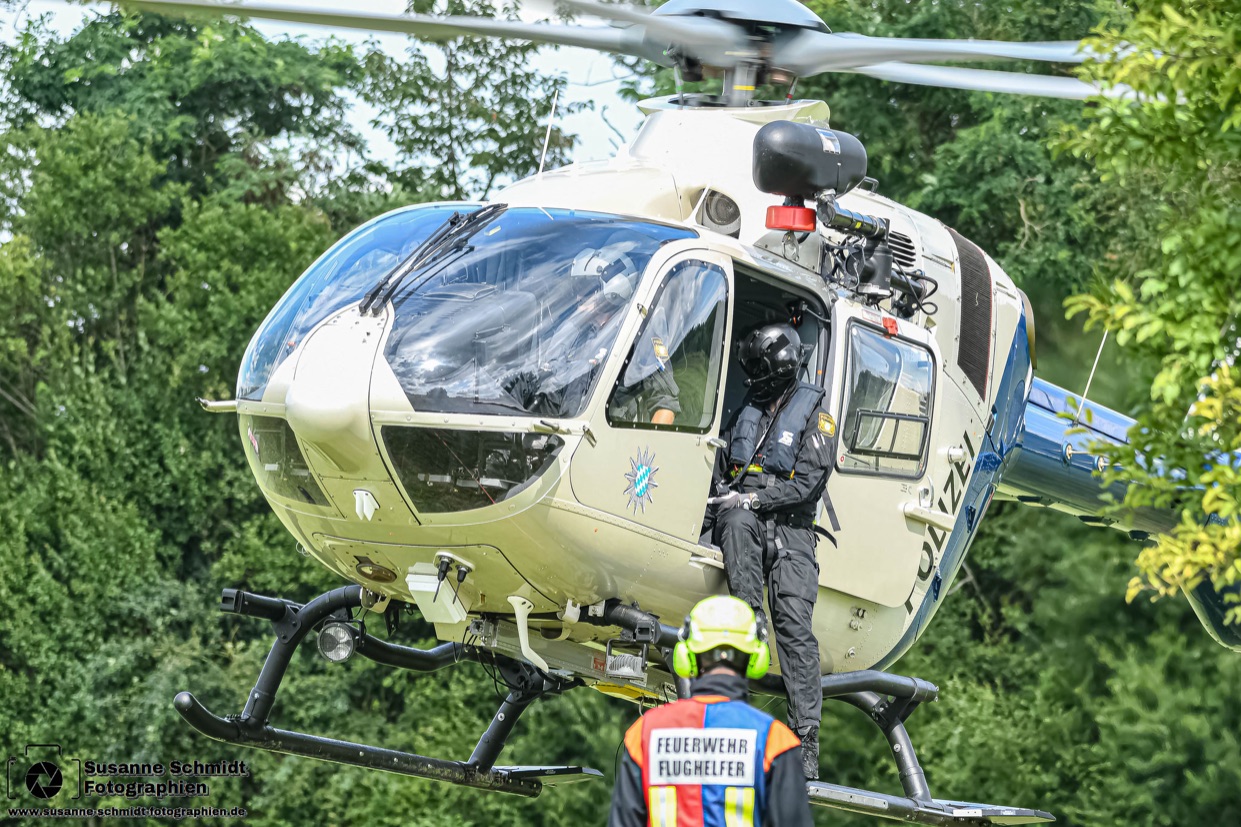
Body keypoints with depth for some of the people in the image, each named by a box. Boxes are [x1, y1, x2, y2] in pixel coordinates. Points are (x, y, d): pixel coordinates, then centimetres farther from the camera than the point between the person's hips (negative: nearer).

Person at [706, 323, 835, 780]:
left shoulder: (815, 415, 8)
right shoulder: (747, 413, 23)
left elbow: (810, 480, -4)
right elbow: (721, 469, 26)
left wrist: (755, 498, -13)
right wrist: (727, 497, 4)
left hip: (790, 527, -3)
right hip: (744, 520, 3)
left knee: (794, 622, -17)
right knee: (736, 522, -37)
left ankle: (807, 737, -22)